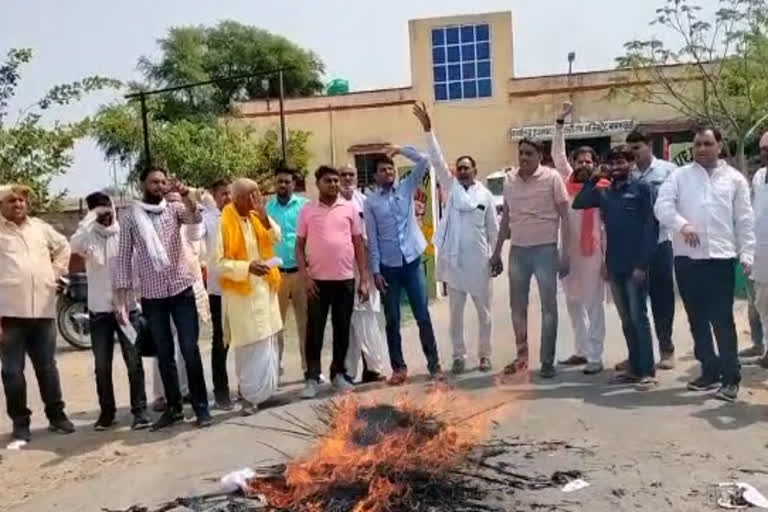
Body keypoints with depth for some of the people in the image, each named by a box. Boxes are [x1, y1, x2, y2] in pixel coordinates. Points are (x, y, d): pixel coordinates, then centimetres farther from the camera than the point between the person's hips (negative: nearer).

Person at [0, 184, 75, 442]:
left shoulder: (40, 227, 12)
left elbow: (63, 247, 29)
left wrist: (56, 273, 13)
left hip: (43, 309, 3)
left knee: (47, 367, 12)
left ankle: (56, 415, 22)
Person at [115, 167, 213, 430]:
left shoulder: (174, 209, 4)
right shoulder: (131, 218, 3)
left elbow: (196, 219, -17)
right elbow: (124, 260, 2)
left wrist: (185, 194, -34)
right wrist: (121, 301, -3)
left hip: (182, 290, -1)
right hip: (152, 296, 1)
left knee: (190, 350, -1)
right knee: (164, 354, 9)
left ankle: (201, 407, 8)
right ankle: (173, 407, 22)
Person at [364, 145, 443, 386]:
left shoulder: (407, 187, 6)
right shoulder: (371, 201, 2)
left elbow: (424, 161, -2)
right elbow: (372, 239, -1)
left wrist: (401, 149, -2)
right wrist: (375, 270, -5)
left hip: (412, 261, 0)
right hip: (388, 266, 0)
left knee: (423, 315, 3)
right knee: (392, 320, 6)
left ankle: (434, 364, 12)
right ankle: (398, 367, 17)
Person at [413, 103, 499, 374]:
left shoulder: (486, 195, 3)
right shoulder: (451, 188, 5)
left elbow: (494, 229, 5)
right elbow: (437, 161, -4)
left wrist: (496, 256, 1)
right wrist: (427, 129, -11)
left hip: (479, 262, -1)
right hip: (454, 261, 1)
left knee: (483, 312, 9)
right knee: (456, 313, 7)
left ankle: (484, 355, 22)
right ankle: (459, 357, 18)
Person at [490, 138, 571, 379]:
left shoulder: (552, 178, -7)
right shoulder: (509, 179, 5)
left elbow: (565, 216, -6)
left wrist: (565, 252, -11)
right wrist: (497, 252, 13)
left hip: (545, 250, -4)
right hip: (518, 250, 4)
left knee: (548, 307, 4)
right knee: (517, 306, 11)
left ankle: (547, 361, 12)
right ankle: (521, 356, 25)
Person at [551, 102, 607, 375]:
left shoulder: (603, 189, -5)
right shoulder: (568, 181, 7)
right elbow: (557, 154, 9)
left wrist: (608, 258, -9)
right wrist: (560, 121, 2)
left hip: (592, 253, -5)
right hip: (568, 251, 5)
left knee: (593, 304, 1)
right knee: (573, 303, 13)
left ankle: (595, 357, 5)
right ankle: (582, 350, 26)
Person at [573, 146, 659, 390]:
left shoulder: (643, 189, -4)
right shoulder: (604, 191, 12)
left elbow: (651, 227, -9)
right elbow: (578, 204, 10)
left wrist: (642, 263, -15)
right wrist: (594, 179, 2)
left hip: (635, 266, -5)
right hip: (614, 266, 6)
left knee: (638, 318, -4)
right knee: (626, 320, 11)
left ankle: (647, 371, 3)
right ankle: (635, 368, 20)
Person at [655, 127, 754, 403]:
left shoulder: (734, 178, 8)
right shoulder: (679, 176, 8)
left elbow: (744, 220, 7)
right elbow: (662, 205, -4)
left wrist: (747, 255, 0)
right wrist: (682, 224, -21)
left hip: (721, 258, -2)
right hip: (686, 258, 2)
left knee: (722, 320, -3)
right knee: (697, 319, 10)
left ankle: (731, 377, 6)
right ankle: (710, 371, 23)